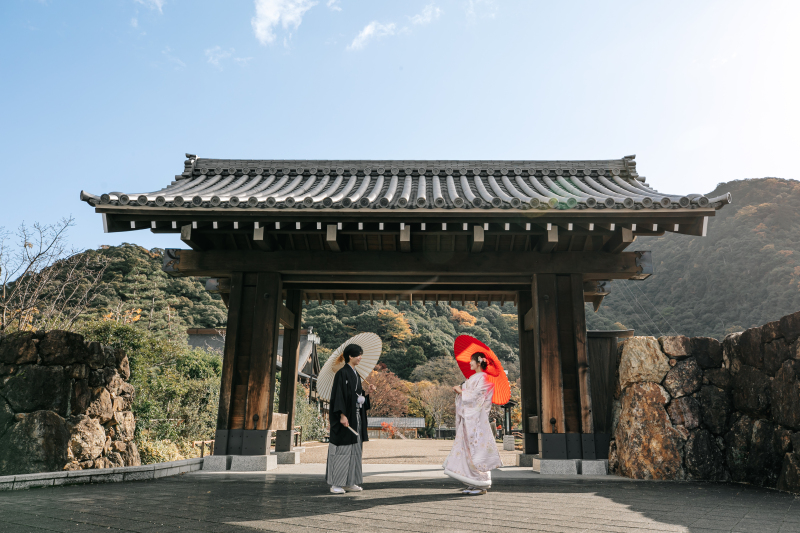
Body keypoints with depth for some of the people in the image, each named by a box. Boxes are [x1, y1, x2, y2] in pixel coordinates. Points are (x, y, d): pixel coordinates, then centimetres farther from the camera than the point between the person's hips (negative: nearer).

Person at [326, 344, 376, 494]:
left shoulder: (356, 374, 15)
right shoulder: (342, 373, -11)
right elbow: (338, 395, -17)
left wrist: (367, 391, 3)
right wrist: (342, 415, -23)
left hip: (356, 416, 9)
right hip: (345, 416, -9)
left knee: (354, 448, 10)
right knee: (341, 448, -5)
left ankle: (349, 482, 16)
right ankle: (335, 484, 2)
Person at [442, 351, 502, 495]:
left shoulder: (483, 378, -9)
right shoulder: (473, 378, 18)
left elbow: (475, 396, -16)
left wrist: (461, 391, -7)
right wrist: (459, 391, 5)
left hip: (476, 419, -9)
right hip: (468, 419, 9)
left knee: (477, 449, -7)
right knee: (468, 450, 7)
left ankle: (482, 485, 0)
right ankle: (473, 484, 12)